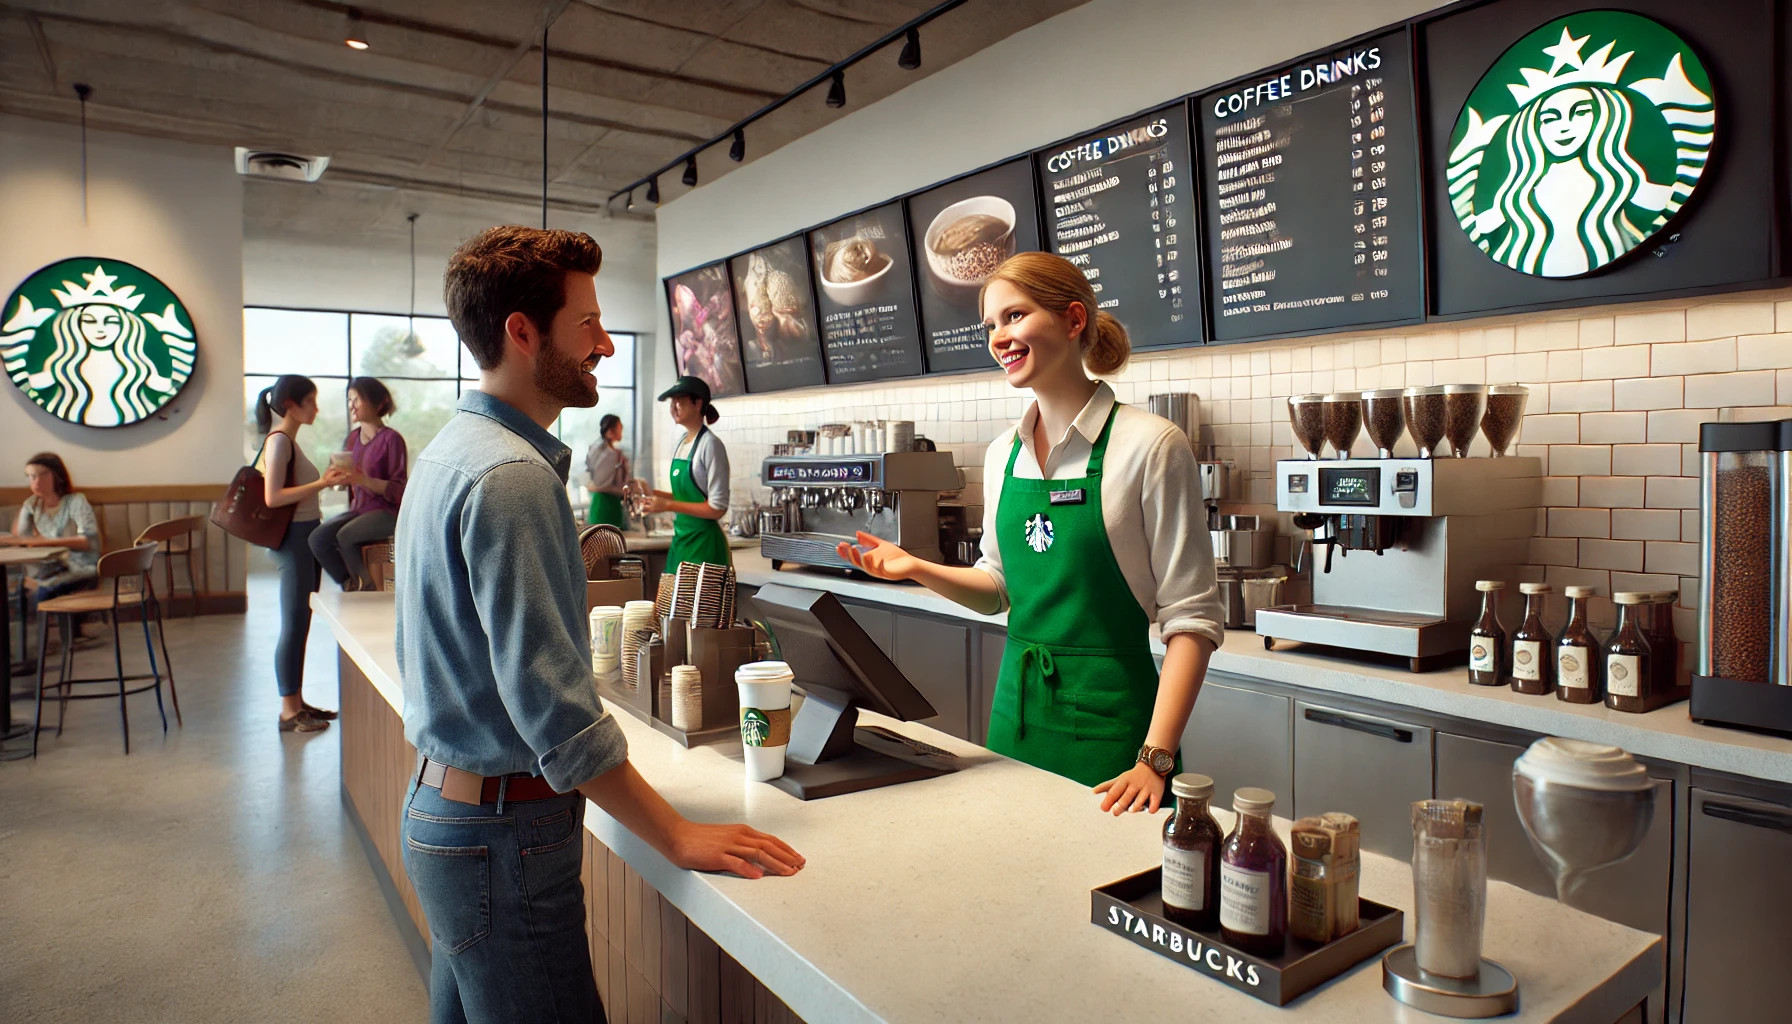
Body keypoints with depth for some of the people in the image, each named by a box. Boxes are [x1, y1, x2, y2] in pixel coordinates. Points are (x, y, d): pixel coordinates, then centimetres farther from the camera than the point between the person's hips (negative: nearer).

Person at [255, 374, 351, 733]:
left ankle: (297, 702, 20)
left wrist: (326, 480, 14)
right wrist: (321, 484, -26)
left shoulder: (289, 440, 16)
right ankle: (288, 711, 2)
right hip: (293, 539, -10)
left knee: (301, 623, 12)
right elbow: (273, 497, -23)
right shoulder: (279, 440, -13)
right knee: (293, 625, -5)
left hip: (305, 536, 10)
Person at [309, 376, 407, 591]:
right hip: (358, 509, 6)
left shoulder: (391, 439, -9)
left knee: (345, 536, -29)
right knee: (318, 537, -17)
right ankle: (350, 585, -1)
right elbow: (348, 480, 18)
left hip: (386, 512, -6)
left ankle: (367, 589, -8)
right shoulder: (353, 437, 11)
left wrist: (365, 480, -28)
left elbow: (399, 490, -14)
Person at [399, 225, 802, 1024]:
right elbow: (552, 703, -27)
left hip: (440, 804, 10)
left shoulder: (450, 450, 10)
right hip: (501, 831, -10)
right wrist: (679, 837, -21)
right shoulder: (511, 475, -22)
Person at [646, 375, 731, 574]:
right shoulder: (680, 444, 10)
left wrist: (668, 505, -18)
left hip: (703, 542, -8)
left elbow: (717, 508, -18)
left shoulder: (710, 445, -15)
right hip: (680, 538, 8)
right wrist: (655, 494, 4)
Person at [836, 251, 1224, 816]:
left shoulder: (1149, 445, -13)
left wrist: (1156, 757, -20)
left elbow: (1193, 616, -13)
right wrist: (918, 569, -3)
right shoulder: (1003, 454, 4)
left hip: (1107, 714, -5)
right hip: (1017, 705, 6)